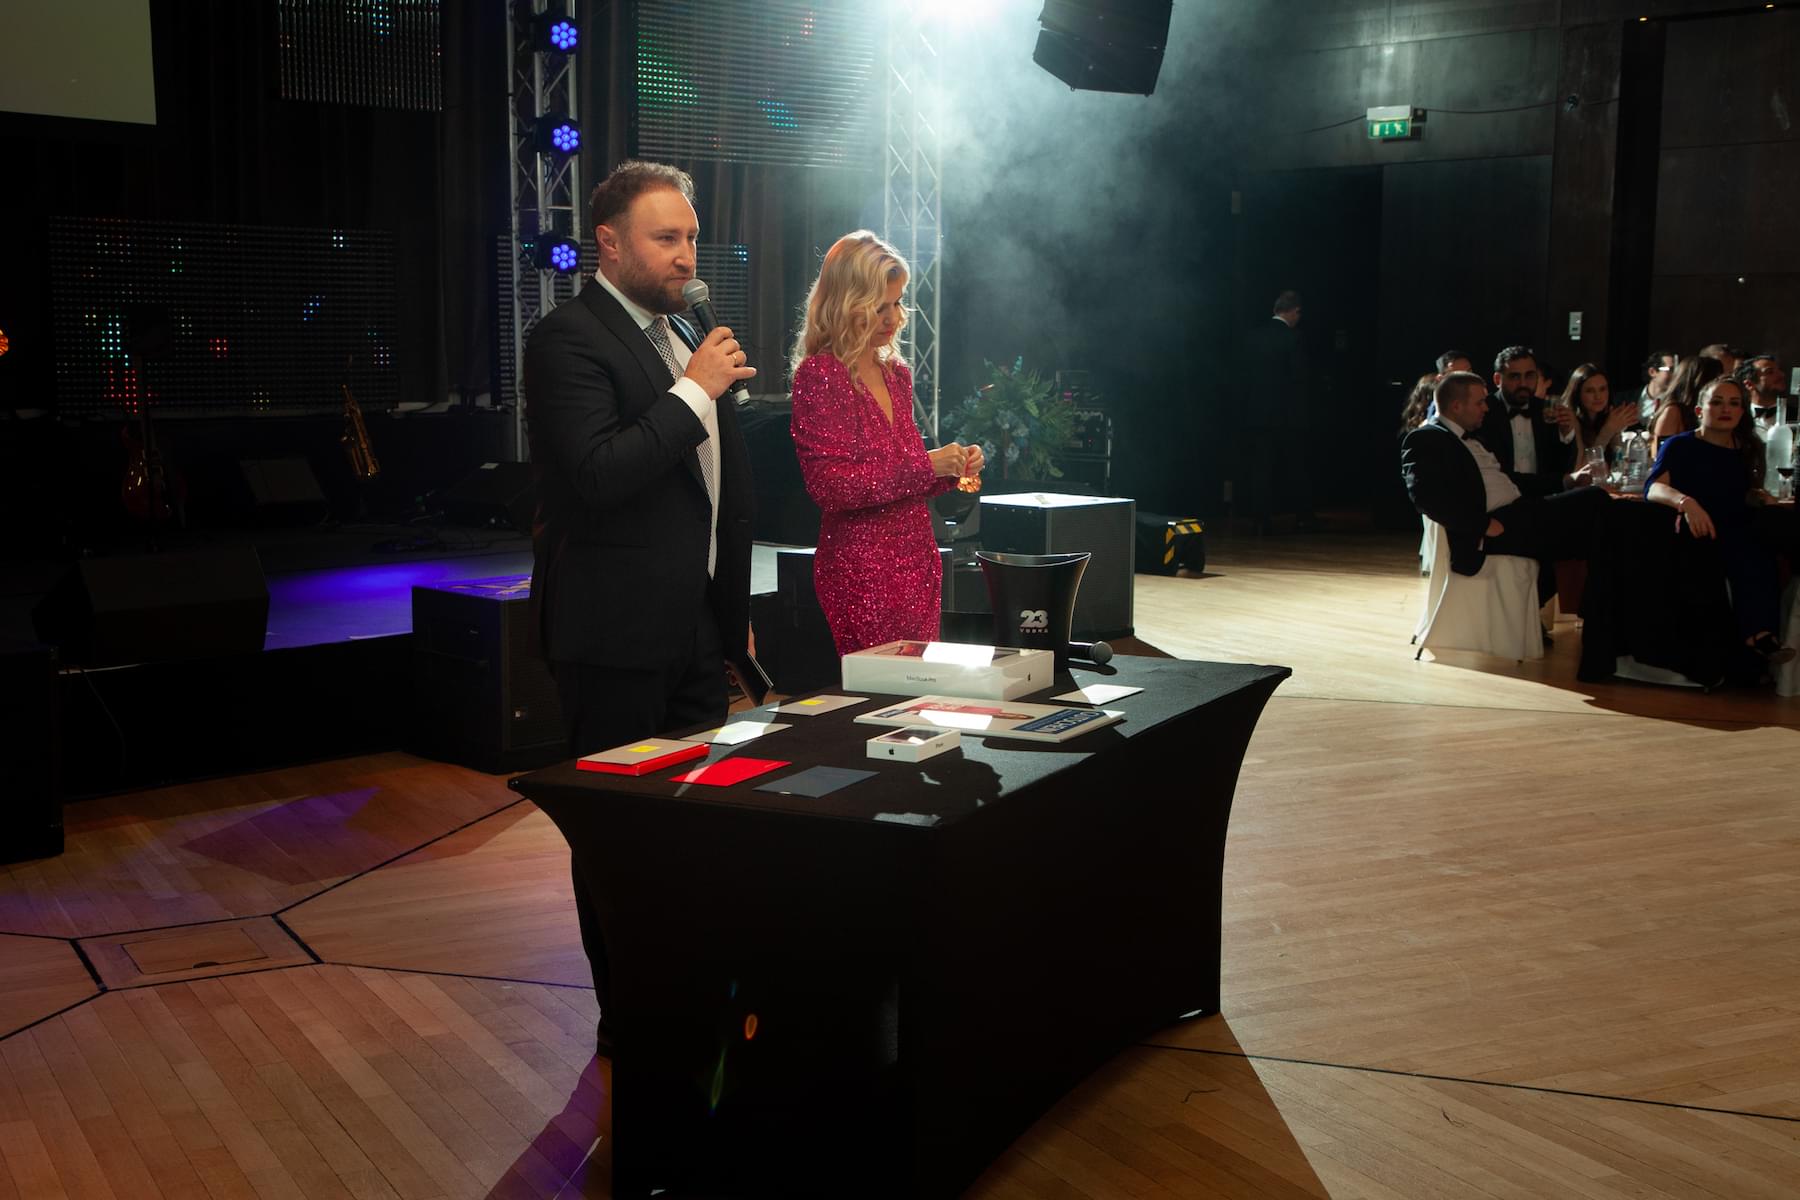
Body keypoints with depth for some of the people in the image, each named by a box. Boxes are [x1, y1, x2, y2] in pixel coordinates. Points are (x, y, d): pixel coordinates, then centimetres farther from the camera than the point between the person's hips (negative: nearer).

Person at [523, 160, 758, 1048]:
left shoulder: (677, 335, 16)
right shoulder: (570, 339, -11)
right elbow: (599, 475, -26)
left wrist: (735, 610, 23)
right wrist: (695, 391, -20)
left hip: (695, 627, 8)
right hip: (618, 633, -8)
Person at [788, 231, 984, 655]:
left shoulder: (896, 373, 14)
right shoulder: (818, 375, -8)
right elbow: (827, 484, -17)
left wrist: (952, 468, 3)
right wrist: (925, 466, -19)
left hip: (918, 564, 7)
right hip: (861, 570, -7)